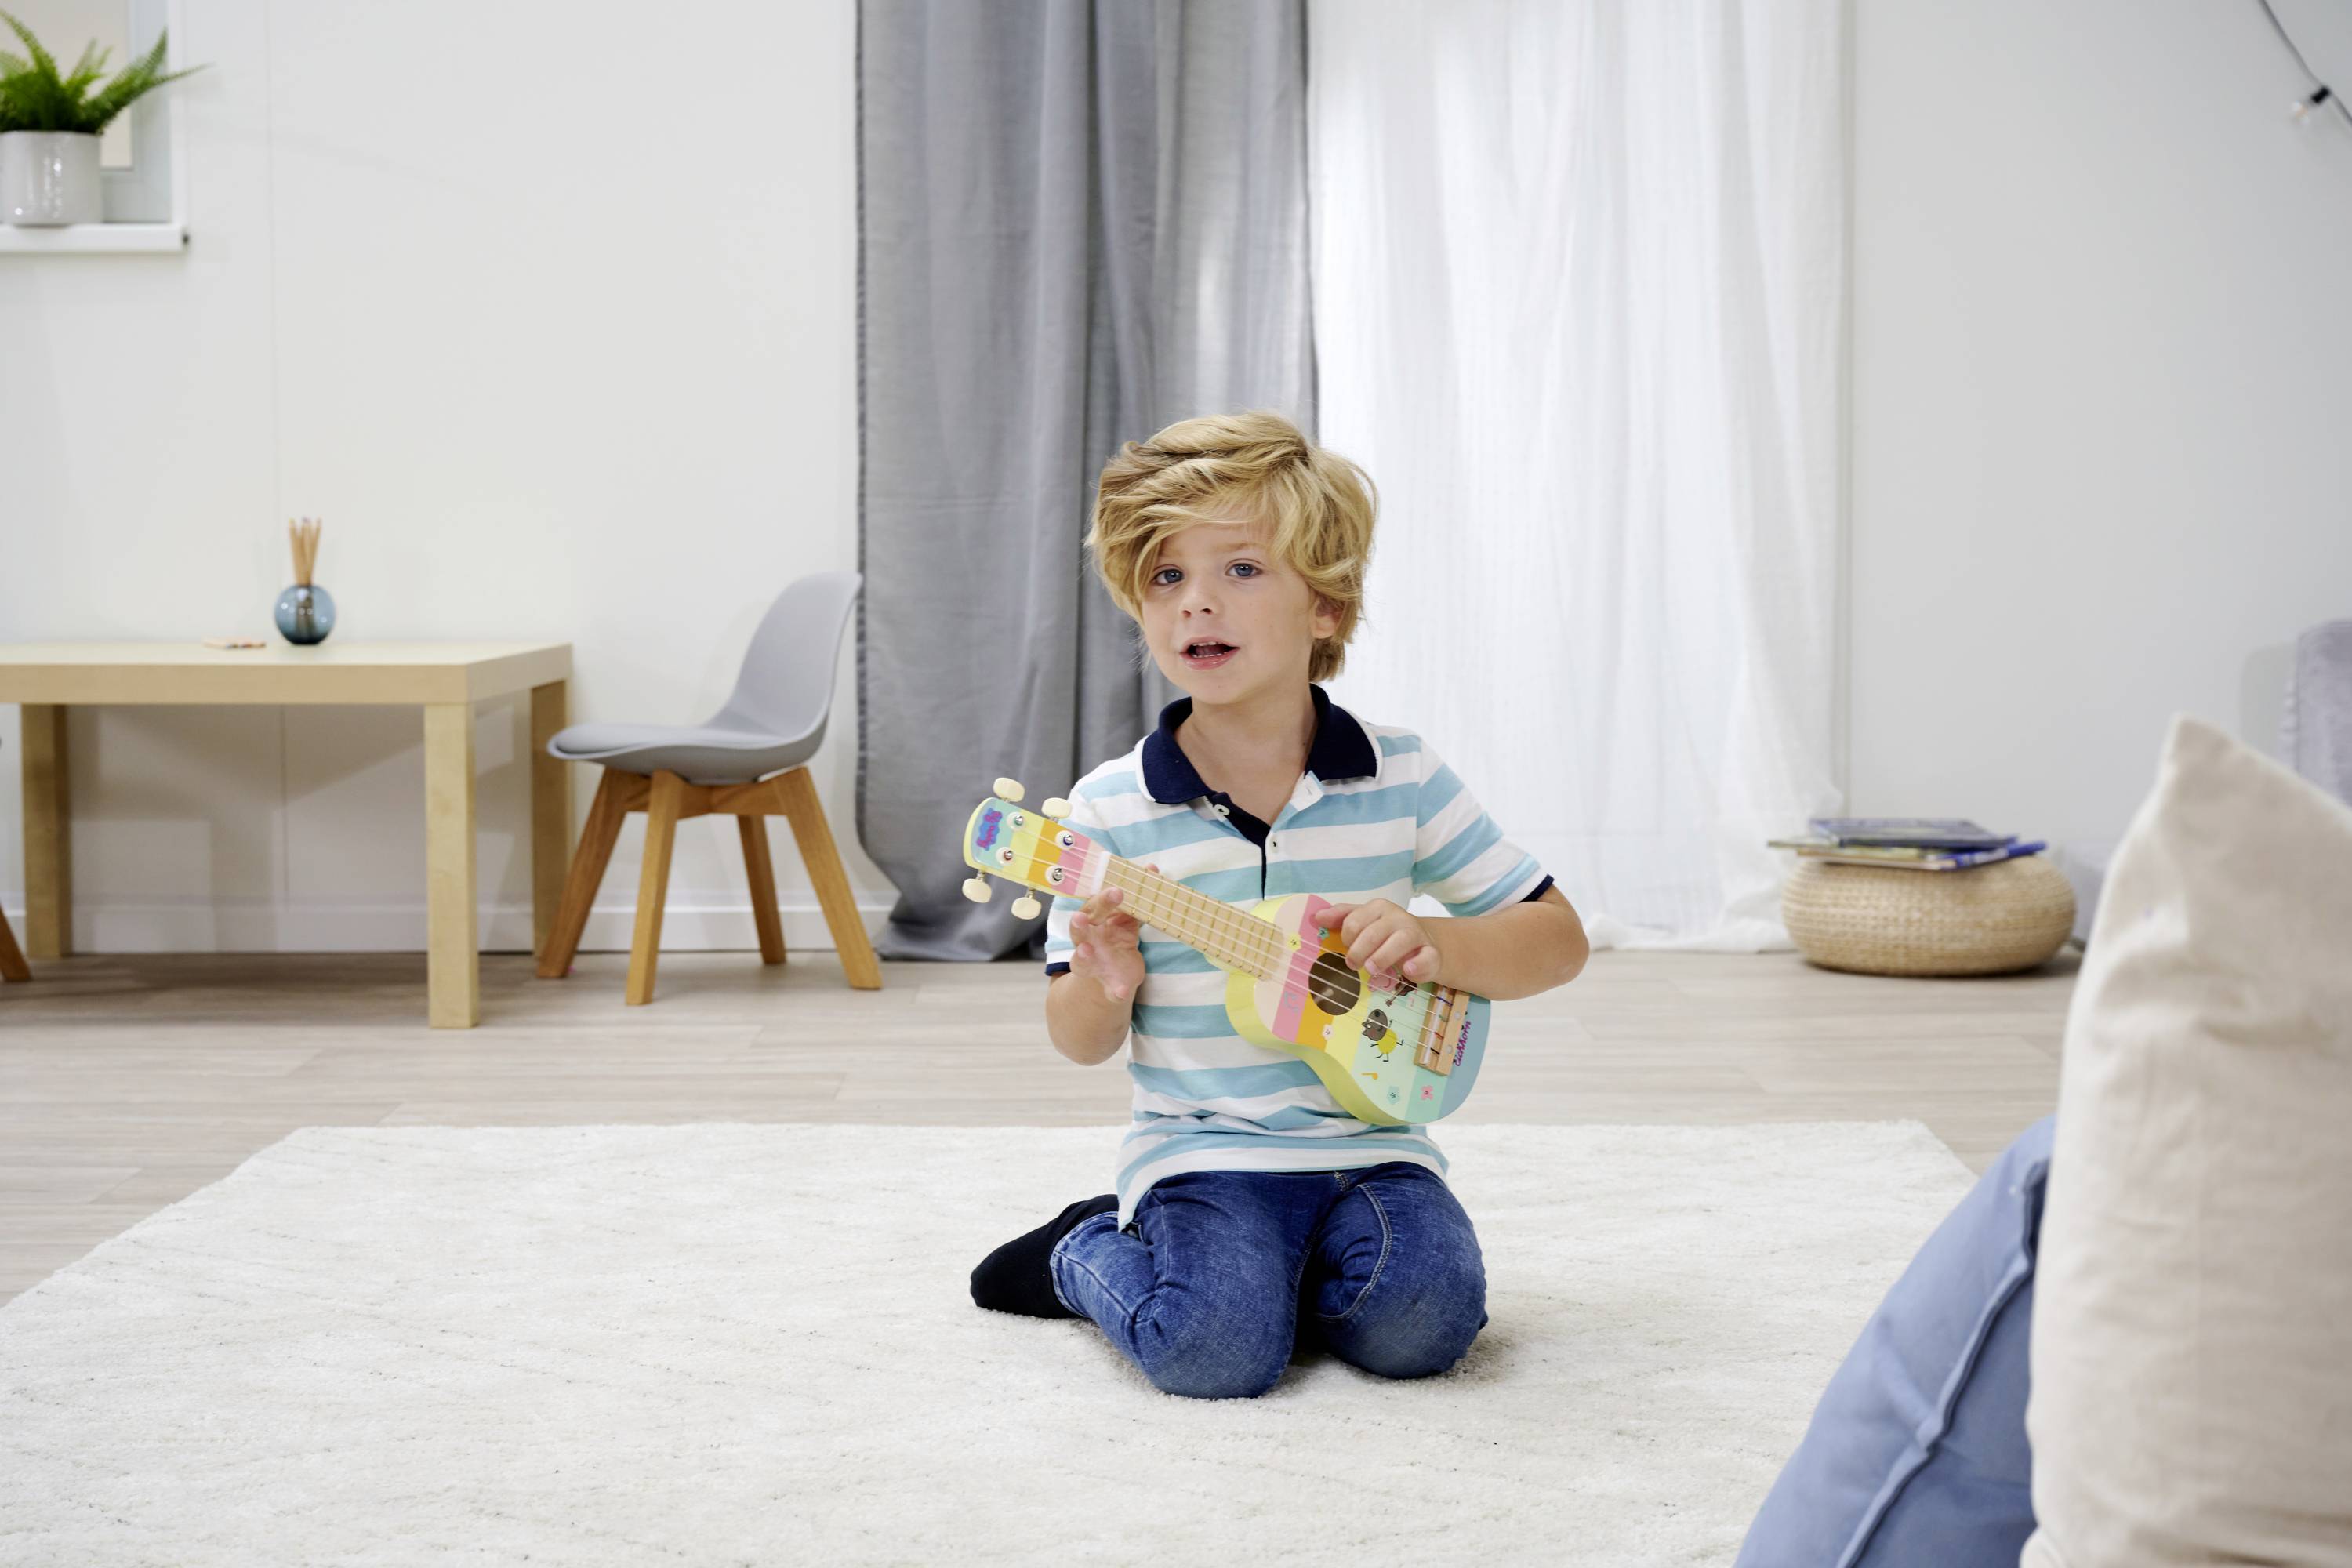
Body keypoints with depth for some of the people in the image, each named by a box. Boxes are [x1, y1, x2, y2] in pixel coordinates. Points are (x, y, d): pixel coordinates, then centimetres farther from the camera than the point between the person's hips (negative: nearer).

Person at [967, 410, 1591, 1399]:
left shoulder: (1402, 779, -1)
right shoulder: (1112, 807, -5)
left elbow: (1558, 939, 3)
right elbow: (1080, 1044, 2)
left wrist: (1434, 945, -17)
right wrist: (1102, 988, -22)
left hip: (1369, 1140, 2)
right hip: (1200, 1151, -1)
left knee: (1422, 1323, -25)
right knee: (1215, 1349, -25)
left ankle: (1265, 1267, 8)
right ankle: (1088, 1252, 9)